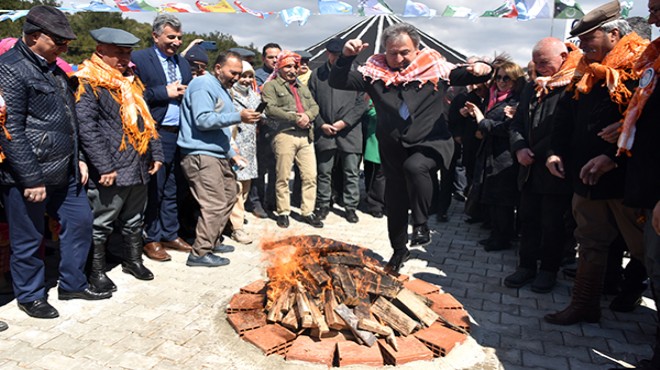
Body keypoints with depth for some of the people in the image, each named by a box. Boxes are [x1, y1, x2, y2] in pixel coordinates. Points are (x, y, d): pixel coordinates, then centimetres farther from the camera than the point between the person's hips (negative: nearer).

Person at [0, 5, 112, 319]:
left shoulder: (53, 69, 14)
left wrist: (78, 158, 16)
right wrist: (31, 180, -19)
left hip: (64, 171, 9)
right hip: (29, 176, -9)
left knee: (80, 221, 14)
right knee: (28, 239, 6)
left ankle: (72, 284, 30)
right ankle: (30, 296, 25)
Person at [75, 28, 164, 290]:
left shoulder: (130, 80, 16)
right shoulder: (88, 83, -9)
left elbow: (146, 119, 18)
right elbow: (86, 128, -16)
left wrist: (155, 154, 12)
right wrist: (104, 167, -20)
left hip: (138, 167, 7)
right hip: (111, 171, -7)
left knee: (134, 220, 19)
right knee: (101, 224, 5)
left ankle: (133, 260, 35)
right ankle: (97, 272, 20)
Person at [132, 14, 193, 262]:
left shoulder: (183, 63, 16)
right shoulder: (139, 59, -4)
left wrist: (184, 93, 1)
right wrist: (165, 92, -15)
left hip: (181, 134, 6)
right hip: (156, 134, -6)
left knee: (172, 190, 15)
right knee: (154, 190, 2)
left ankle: (170, 235, 26)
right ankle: (151, 239, 15)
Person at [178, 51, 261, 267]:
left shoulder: (222, 89, 22)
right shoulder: (204, 85, -9)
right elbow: (203, 120, -23)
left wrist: (231, 153, 18)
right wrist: (238, 117, -25)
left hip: (218, 155, 10)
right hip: (201, 156, -10)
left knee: (229, 196, 15)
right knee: (215, 205, -12)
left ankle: (211, 241, 27)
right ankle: (200, 253, -1)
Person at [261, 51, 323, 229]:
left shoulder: (302, 87, 26)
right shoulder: (271, 85, 4)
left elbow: (314, 106, 18)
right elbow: (270, 109, -11)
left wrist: (308, 115, -6)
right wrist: (295, 118, -13)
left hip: (305, 135, 6)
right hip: (284, 135, -5)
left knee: (310, 176, 3)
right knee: (283, 177, 0)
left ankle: (307, 212, 13)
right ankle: (283, 212, 13)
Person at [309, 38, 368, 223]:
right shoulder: (317, 74, 8)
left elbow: (362, 102, -3)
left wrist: (345, 122, -10)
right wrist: (321, 124, -4)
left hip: (350, 130, -1)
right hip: (324, 131, 2)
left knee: (351, 172, 5)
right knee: (323, 171, 10)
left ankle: (350, 206, 17)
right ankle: (323, 204, 24)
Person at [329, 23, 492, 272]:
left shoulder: (435, 68, -2)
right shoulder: (375, 72, -1)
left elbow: (468, 76, 3)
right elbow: (337, 82, -5)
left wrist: (483, 70, -19)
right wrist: (346, 57, -21)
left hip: (431, 143, -3)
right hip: (394, 150, 3)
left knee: (414, 166, -37)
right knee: (395, 202, 14)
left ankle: (421, 224, -16)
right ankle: (399, 249, 39)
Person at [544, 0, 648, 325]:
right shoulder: (585, 73, 12)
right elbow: (565, 115, 17)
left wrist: (612, 157, -24)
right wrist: (557, 151, 5)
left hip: (626, 179, -7)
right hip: (586, 178, 7)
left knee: (644, 248, 4)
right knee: (591, 243, 15)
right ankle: (584, 305, 27)